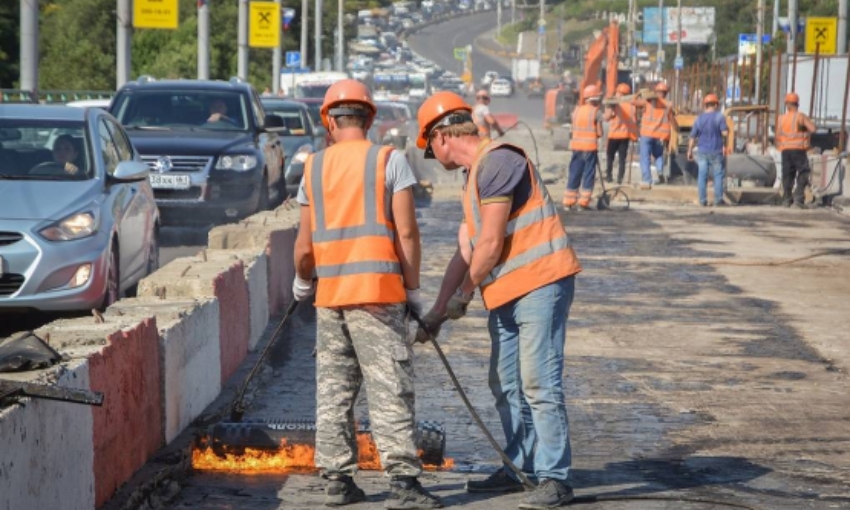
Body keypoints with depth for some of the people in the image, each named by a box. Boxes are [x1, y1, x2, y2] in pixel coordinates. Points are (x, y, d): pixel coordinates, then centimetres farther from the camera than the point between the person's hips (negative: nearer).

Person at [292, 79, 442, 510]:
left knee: (333, 390, 10)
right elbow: (406, 233, -7)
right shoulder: (389, 160, -1)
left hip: (330, 295, 4)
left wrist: (301, 281, 27)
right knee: (390, 389, -6)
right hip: (378, 289, -4)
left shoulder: (314, 167, 9)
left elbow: (305, 243, 9)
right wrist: (413, 287, 3)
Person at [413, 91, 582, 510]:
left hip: (540, 284, -10)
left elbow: (490, 245, -15)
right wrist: (437, 313, 18)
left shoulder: (497, 161, -13)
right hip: (507, 294, 10)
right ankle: (520, 467, 24)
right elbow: (465, 251, 21)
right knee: (507, 385, 14)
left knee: (539, 385, -10)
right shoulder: (475, 176, 19)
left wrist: (462, 296, -3)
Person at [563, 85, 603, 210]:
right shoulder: (595, 112, -7)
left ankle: (568, 201, 9)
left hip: (576, 146, 4)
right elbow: (599, 133, -7)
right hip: (590, 147, -4)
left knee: (574, 174, 10)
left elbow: (574, 128, 2)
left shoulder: (576, 111, 6)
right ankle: (584, 201, -1)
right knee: (589, 175, 2)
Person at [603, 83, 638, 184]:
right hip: (626, 135, 3)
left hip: (614, 134, -3)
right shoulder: (631, 106, 3)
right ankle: (620, 178, 0)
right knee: (622, 158, 5)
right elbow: (634, 121, 4)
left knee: (610, 156, 11)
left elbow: (606, 117, -11)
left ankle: (609, 175, 6)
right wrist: (634, 135, 11)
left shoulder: (614, 105, -9)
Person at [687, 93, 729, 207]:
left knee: (702, 176, 5)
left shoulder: (699, 118, 4)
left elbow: (693, 137, 5)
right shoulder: (719, 116, -8)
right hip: (716, 151, -3)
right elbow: (725, 133, -18)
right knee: (718, 175, 5)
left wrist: (690, 151, 12)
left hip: (702, 151, 3)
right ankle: (718, 199, 5)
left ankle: (703, 200, 4)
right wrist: (727, 129, 2)